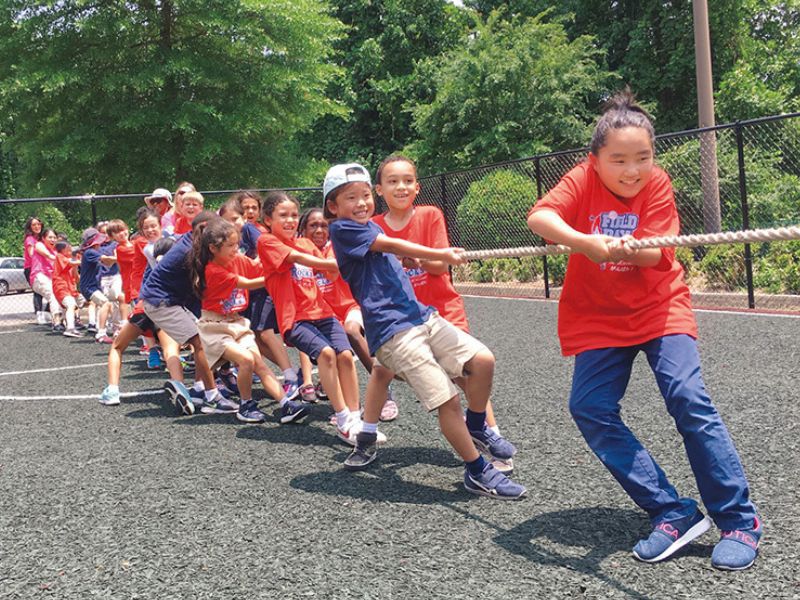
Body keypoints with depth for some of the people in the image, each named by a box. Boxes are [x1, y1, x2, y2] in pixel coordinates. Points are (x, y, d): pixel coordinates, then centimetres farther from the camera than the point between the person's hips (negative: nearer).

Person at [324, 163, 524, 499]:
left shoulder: (371, 227, 21)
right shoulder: (342, 230, -6)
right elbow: (391, 245, -13)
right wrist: (440, 255, -17)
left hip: (421, 316, 8)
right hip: (392, 330, -8)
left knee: (482, 360, -3)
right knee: (448, 400, -13)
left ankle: (476, 427, 21)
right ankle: (477, 472, 3)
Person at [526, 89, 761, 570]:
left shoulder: (657, 185, -10)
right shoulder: (584, 179, -11)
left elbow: (654, 254, -20)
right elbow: (539, 217, -29)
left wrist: (623, 249, -42)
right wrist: (586, 242, -47)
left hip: (658, 306, -2)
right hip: (598, 316, 2)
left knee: (688, 398, -19)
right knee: (589, 409, -11)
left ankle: (740, 520, -7)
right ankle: (673, 514, -4)